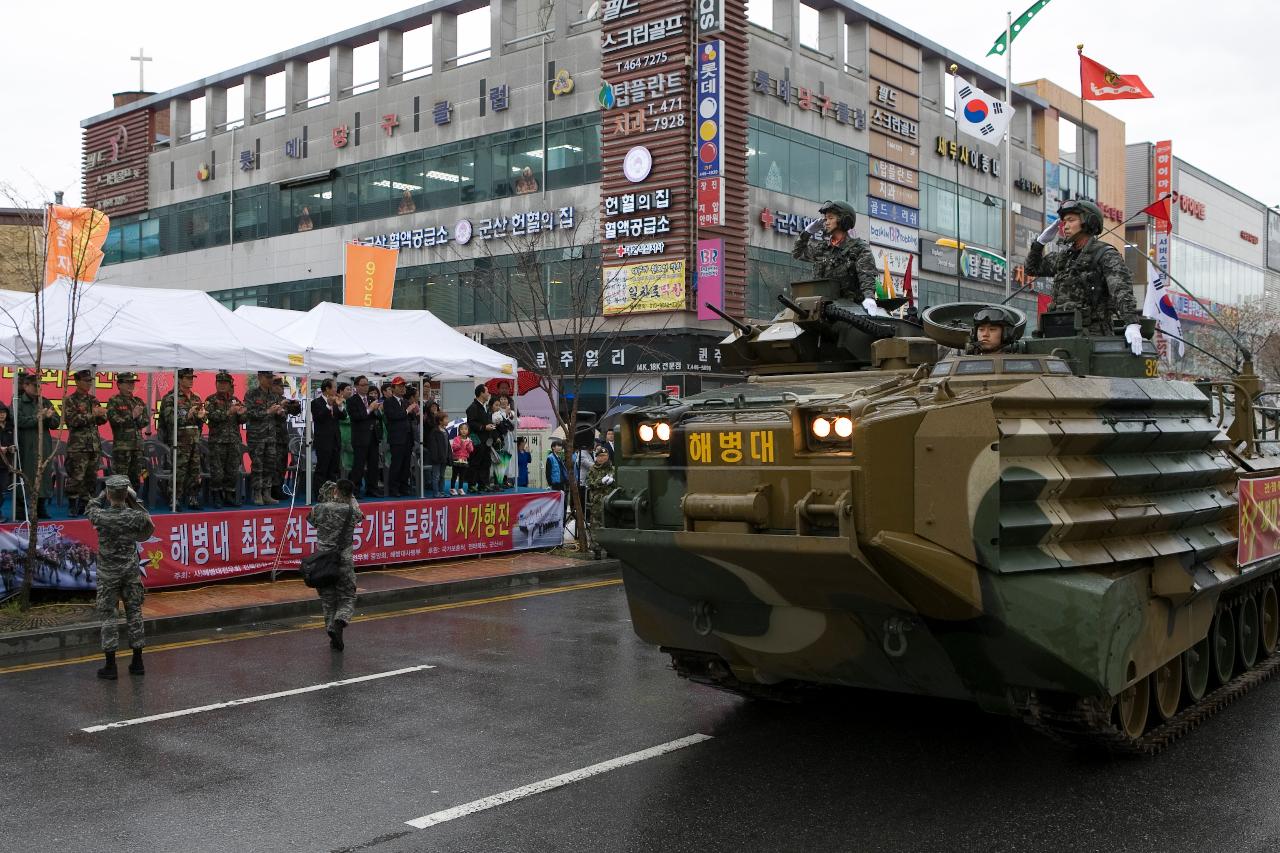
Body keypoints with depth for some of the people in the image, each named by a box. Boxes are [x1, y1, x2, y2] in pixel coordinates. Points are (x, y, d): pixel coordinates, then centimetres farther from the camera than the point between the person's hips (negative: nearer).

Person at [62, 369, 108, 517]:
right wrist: (92, 414, -17)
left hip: (94, 445, 6)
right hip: (78, 446, -6)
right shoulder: (70, 400, -3)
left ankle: (84, 505, 16)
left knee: (91, 477, 8)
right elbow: (72, 420, -15)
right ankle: (72, 505, 3)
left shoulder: (93, 399, 15)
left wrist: (101, 414, -6)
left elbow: (102, 420, 17)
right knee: (76, 478, -6)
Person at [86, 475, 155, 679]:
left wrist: (103, 493, 20)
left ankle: (110, 665, 5)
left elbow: (89, 509, 9)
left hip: (108, 574, -2)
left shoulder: (101, 516, -15)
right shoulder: (136, 516, -12)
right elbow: (148, 525, 12)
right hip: (131, 571, 2)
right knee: (134, 613, 10)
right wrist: (135, 500, 9)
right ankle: (137, 662, 15)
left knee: (107, 616, 5)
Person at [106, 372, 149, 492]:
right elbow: (115, 421, -12)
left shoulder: (139, 401, 17)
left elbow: (146, 420, 9)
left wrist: (138, 417, -10)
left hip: (138, 445, 6)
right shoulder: (114, 402, 0)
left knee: (136, 477, 9)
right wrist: (132, 416, -10)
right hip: (121, 445, -6)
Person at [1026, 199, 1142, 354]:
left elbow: (1122, 290, -18)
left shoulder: (1105, 255, -3)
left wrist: (1132, 324, -32)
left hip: (1093, 335, -6)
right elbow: (1032, 268, 32)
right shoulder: (1065, 257, 18)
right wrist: (1040, 242, 17)